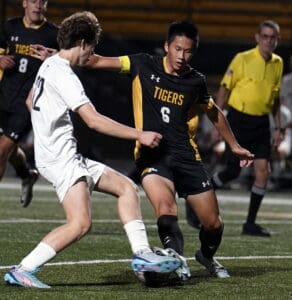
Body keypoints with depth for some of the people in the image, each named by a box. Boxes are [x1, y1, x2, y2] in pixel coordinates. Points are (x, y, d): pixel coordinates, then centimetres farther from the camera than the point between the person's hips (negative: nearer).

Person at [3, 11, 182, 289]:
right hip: (60, 158, -11)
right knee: (80, 224, -21)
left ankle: (142, 255, -1)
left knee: (126, 187, 8)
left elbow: (30, 101, 33)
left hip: (67, 157, 11)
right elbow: (94, 120, -23)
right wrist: (139, 135, -18)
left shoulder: (49, 66, 14)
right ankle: (21, 271, -17)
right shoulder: (63, 74, -17)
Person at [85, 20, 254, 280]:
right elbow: (97, 61, -1)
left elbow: (214, 113, 25)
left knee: (213, 223, 5)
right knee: (166, 210, -31)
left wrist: (234, 146, 30)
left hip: (186, 156, 3)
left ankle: (207, 256, 37)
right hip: (151, 155, -3)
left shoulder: (196, 81, 7)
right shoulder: (143, 65, 0)